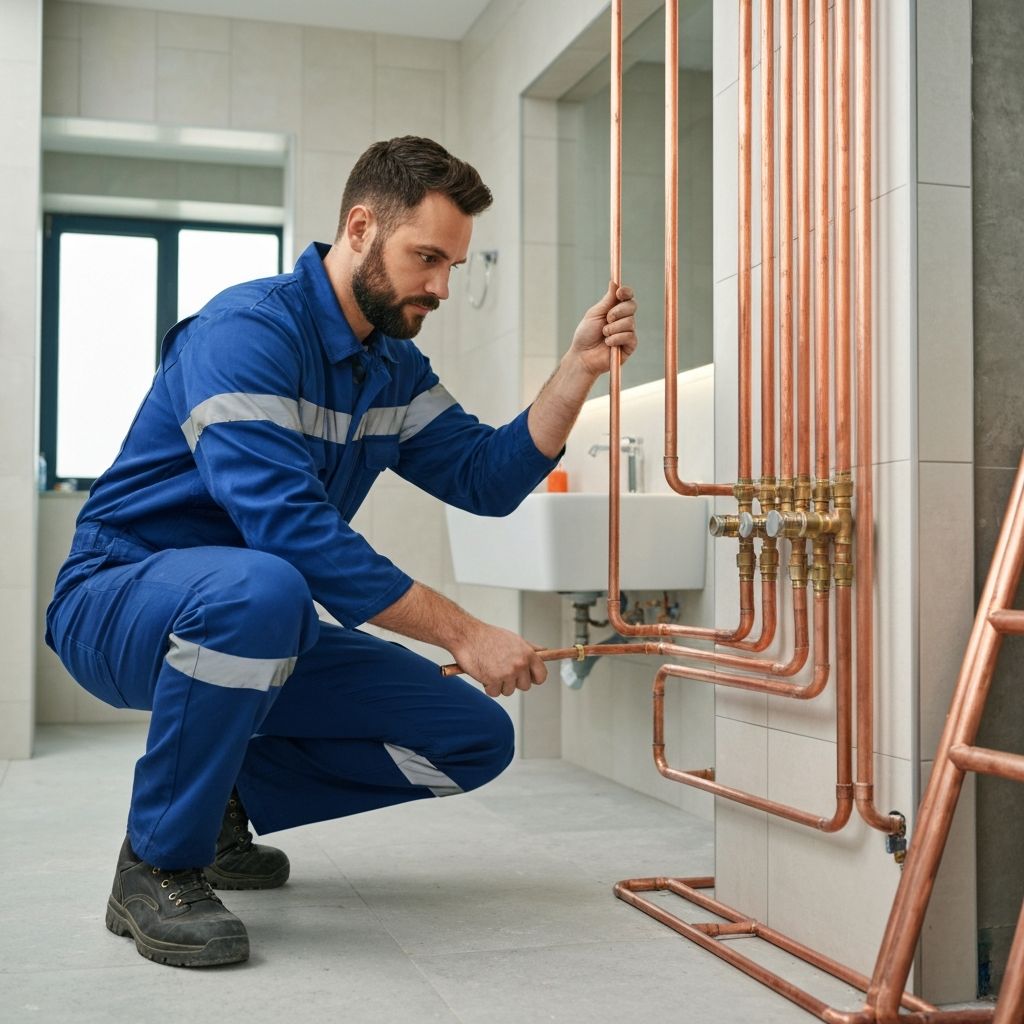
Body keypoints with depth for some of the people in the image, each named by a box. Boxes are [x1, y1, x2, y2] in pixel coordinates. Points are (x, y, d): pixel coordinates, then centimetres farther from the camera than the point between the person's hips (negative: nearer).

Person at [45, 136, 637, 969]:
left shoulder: (397, 368, 6)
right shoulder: (248, 331, -21)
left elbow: (490, 478, 0)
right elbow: (289, 526, -32)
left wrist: (580, 368, -10)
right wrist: (464, 633, -31)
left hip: (252, 624, 8)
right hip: (122, 604, -7)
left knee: (477, 739, -2)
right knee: (260, 588, -42)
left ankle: (219, 802, 12)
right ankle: (158, 866, -19)